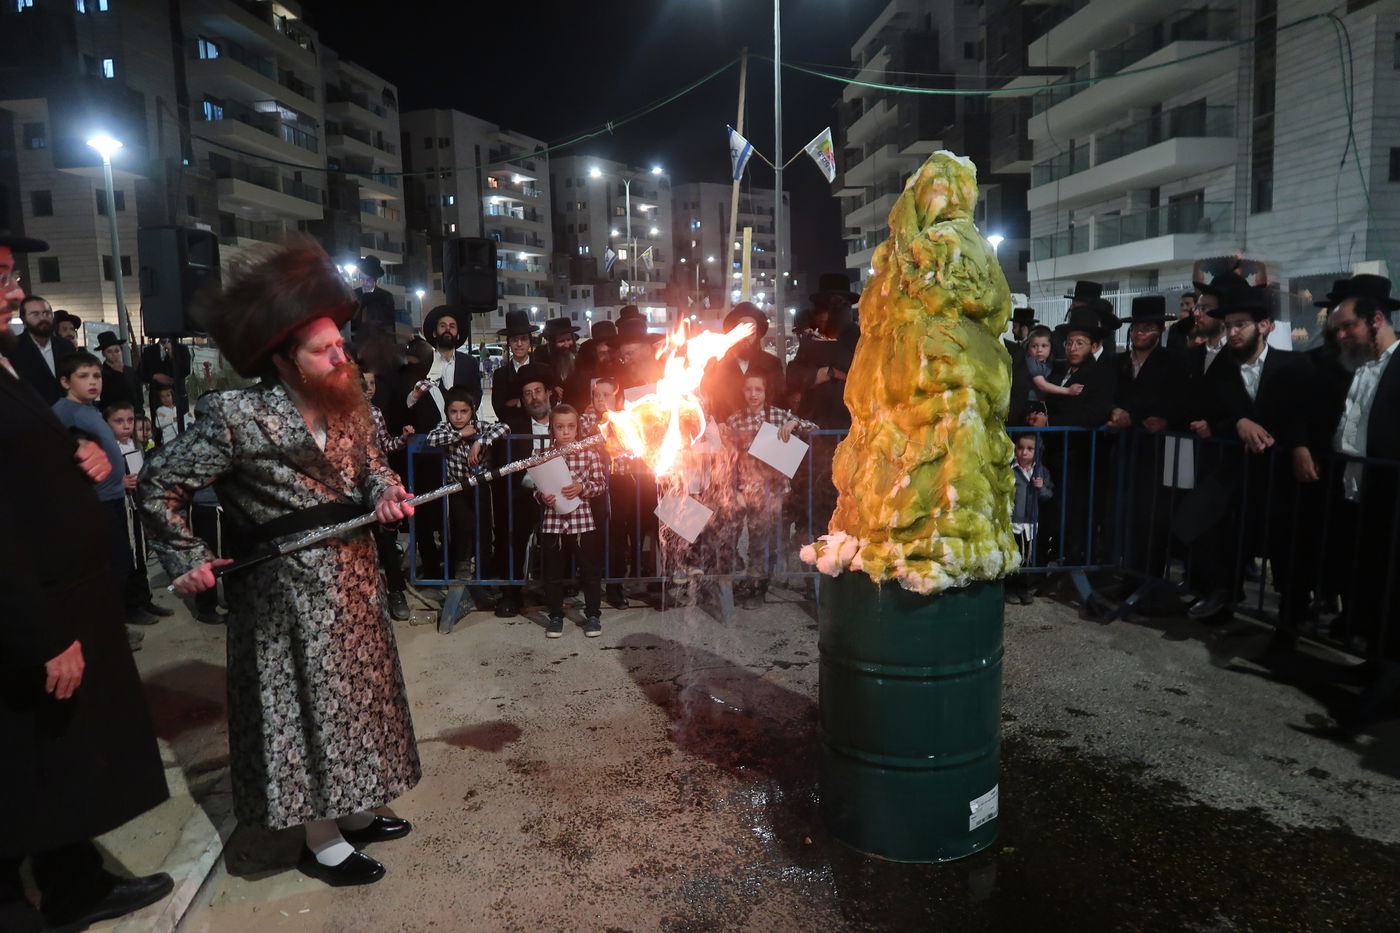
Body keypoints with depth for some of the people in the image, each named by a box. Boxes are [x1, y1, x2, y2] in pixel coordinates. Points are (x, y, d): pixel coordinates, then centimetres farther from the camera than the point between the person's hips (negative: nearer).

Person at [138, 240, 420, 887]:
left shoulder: (347, 405, 0)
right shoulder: (238, 416, -19)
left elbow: (369, 466, 12)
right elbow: (159, 485, -9)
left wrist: (386, 492, -10)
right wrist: (186, 561, -9)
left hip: (352, 579, 7)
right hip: (289, 590, -7)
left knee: (356, 692, 18)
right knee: (306, 706, 5)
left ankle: (355, 812, 38)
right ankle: (322, 844, 23)